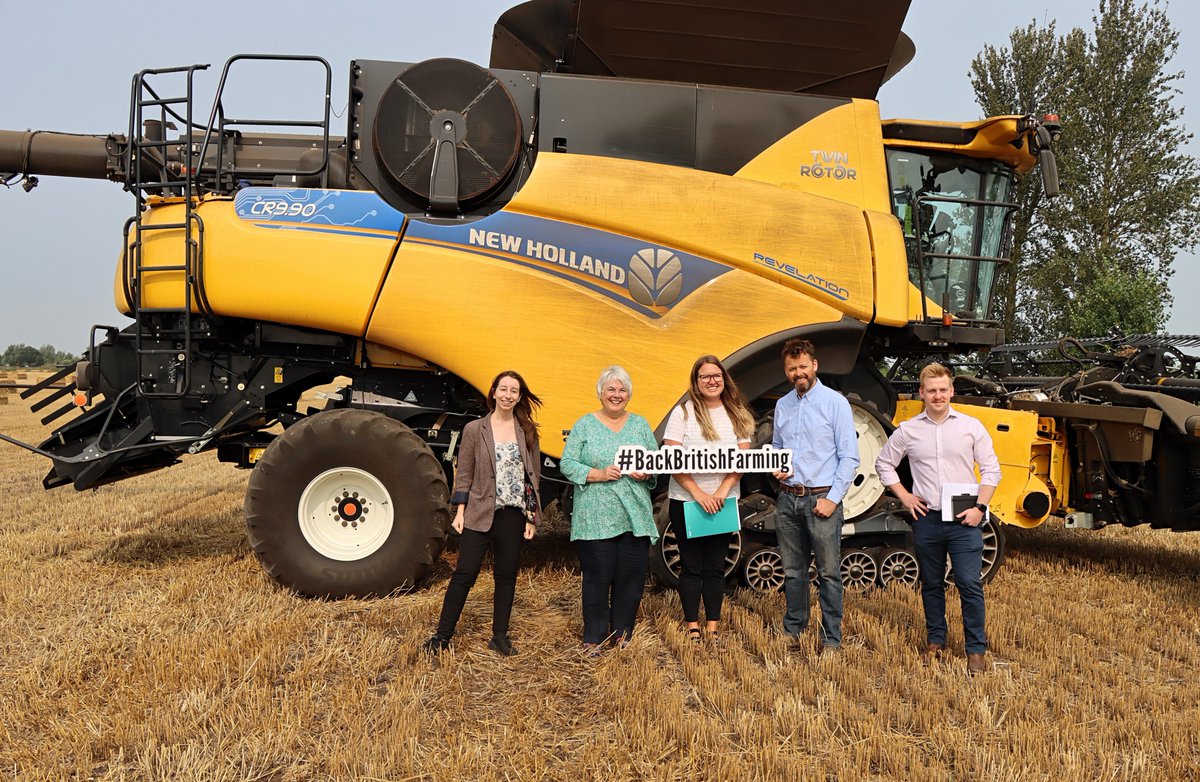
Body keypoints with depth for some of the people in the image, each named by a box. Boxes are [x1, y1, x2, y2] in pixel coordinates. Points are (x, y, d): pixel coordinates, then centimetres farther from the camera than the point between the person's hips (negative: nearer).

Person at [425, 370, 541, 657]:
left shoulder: (527, 431, 5)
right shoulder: (474, 429, -1)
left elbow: (534, 475, 7)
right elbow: (463, 474, 0)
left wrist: (532, 516, 3)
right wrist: (460, 512, -6)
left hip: (513, 515, 3)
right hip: (479, 514, -2)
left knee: (506, 576, 10)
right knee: (464, 574, -1)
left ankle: (500, 636, 22)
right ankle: (442, 636, 9)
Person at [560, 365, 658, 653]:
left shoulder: (640, 424, 13)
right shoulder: (585, 425, 3)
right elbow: (567, 464, -2)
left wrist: (646, 473, -8)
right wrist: (598, 474, -15)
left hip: (635, 518, 3)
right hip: (595, 519, -3)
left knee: (632, 578, 6)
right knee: (597, 578, -1)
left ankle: (622, 633, 22)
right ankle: (594, 637, 13)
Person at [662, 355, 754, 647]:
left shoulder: (737, 415, 6)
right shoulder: (683, 412, -4)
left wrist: (722, 491, -15)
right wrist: (698, 493, -18)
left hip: (724, 501, 3)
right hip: (686, 501, -3)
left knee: (715, 566, 7)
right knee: (691, 566, 4)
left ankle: (713, 627, 14)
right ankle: (692, 627, 12)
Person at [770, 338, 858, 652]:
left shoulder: (835, 402, -4)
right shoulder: (782, 405, 12)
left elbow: (849, 456, -7)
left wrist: (832, 498, -13)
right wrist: (775, 468, 2)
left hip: (821, 499, -5)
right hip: (788, 499, 5)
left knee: (829, 572, 0)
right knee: (793, 571, 13)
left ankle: (831, 638, 10)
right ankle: (792, 630, 25)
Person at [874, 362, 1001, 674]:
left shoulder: (971, 426, 1)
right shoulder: (908, 430, 3)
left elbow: (991, 469, 3)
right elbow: (883, 463, 15)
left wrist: (980, 507, -6)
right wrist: (903, 495, 5)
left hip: (964, 520, -2)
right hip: (926, 518, 2)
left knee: (970, 585, -5)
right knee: (931, 584, 12)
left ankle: (976, 650, 7)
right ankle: (935, 641, 27)